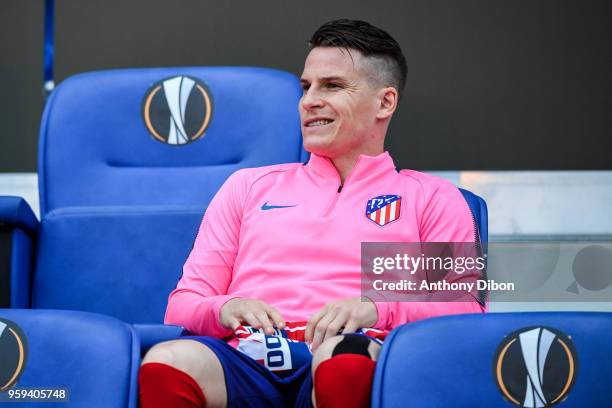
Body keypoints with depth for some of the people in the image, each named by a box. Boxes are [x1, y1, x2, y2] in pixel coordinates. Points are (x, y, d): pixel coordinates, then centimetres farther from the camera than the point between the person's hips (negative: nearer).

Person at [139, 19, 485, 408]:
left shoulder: (431, 198, 21)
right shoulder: (249, 186, 28)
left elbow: (465, 313, 7)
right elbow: (182, 305, 22)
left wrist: (378, 309, -13)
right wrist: (223, 309, -3)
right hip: (246, 358, 2)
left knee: (346, 356, -41)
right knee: (165, 363, -35)